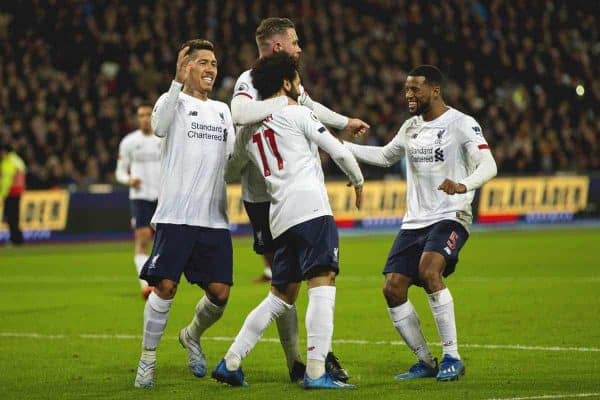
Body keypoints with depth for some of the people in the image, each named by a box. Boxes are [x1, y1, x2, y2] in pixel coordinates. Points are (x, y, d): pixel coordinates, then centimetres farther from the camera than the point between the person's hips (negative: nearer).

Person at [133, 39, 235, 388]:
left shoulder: (222, 110, 21)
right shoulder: (174, 102, 2)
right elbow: (159, 126, -21)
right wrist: (179, 83, -33)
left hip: (215, 218, 5)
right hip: (176, 215, -5)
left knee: (220, 292, -1)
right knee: (165, 286, -10)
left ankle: (192, 336, 29)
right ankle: (148, 360, 3)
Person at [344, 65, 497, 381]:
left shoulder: (461, 124, -7)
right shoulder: (410, 127, 15)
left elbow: (488, 165, -19)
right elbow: (385, 157, 32)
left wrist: (464, 185, -39)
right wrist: (341, 146, 24)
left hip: (450, 217, -7)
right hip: (414, 221, 7)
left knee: (428, 270, -31)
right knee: (393, 289, -5)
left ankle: (452, 357, -24)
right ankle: (425, 362, 10)